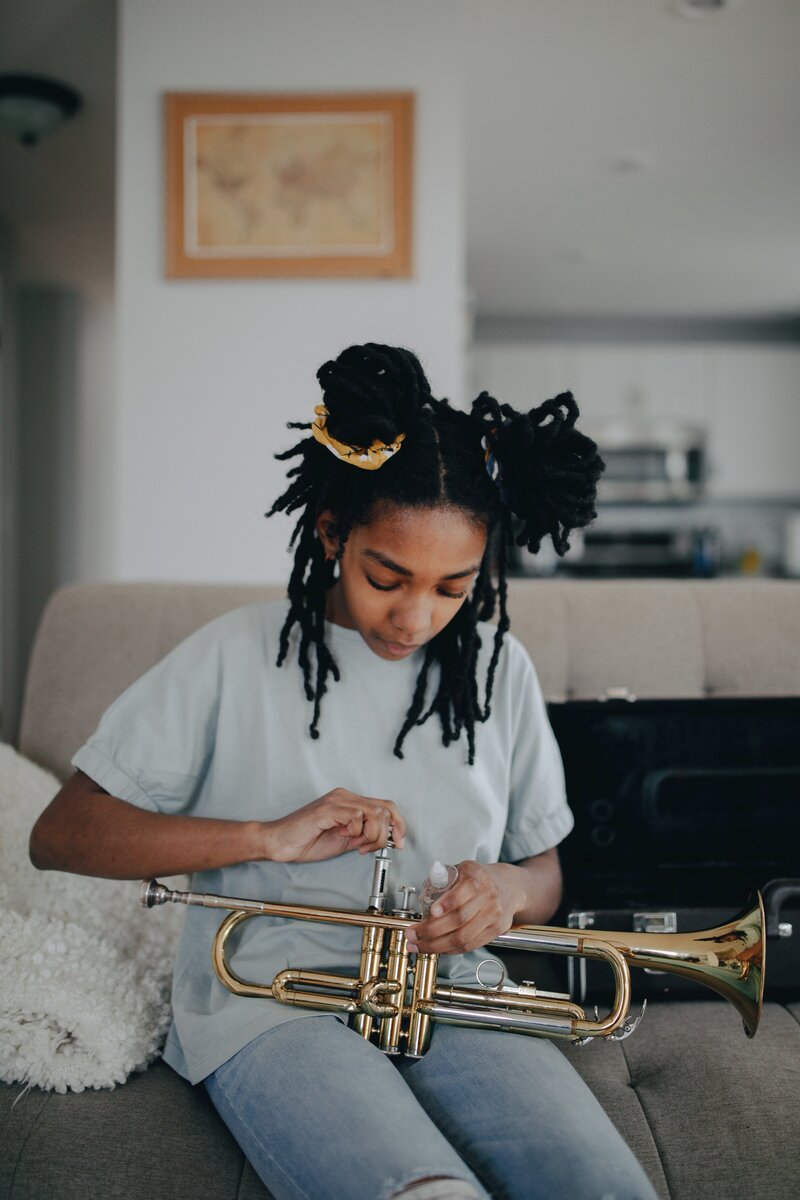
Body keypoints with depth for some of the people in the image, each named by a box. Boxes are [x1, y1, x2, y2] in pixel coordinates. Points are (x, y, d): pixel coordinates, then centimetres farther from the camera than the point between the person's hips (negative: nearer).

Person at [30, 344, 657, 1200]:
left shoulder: (498, 669, 9)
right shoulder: (237, 658, -1)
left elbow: (543, 874, 16)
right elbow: (59, 835, -5)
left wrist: (509, 889, -10)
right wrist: (270, 836, -15)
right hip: (271, 997, -3)